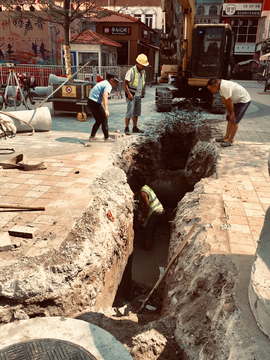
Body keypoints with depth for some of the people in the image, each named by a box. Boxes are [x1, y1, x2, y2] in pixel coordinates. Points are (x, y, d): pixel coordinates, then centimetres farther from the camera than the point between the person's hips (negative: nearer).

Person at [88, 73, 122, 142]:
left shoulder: (102, 83, 20)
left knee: (99, 121, 18)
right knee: (104, 120, 3)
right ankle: (106, 138, 9)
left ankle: (92, 136, 19)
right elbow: (104, 97, -29)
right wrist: (106, 109, -37)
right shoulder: (108, 85, -12)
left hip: (90, 102, 9)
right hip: (95, 103, -9)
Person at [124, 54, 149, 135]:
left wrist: (143, 91, 13)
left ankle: (135, 128, 21)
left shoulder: (143, 71, 7)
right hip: (131, 95, -7)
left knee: (136, 112, 11)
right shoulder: (131, 71, -16)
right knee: (129, 112, -6)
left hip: (138, 95, 7)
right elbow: (125, 83, -17)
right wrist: (129, 94, -22)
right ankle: (127, 128, 4)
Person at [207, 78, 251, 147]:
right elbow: (224, 100, 3)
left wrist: (232, 113, -11)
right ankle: (226, 137, 19)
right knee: (229, 119, 11)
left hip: (244, 101, -9)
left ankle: (230, 141, -4)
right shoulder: (220, 86, -3)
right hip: (237, 100, 9)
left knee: (234, 121, -10)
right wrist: (228, 112, 5)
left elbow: (229, 101, -24)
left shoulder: (225, 87, -32)